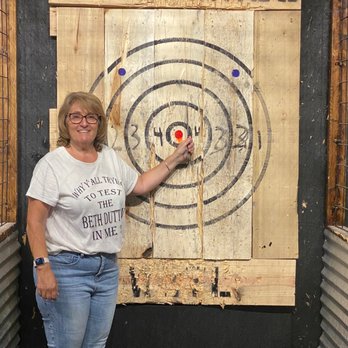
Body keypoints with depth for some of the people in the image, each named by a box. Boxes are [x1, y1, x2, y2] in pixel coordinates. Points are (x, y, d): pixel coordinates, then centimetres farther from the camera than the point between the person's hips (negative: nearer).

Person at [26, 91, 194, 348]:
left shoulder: (111, 157, 9)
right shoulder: (52, 163, -11)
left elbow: (140, 185, 22)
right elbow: (35, 222, -14)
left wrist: (175, 159, 18)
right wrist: (43, 267, -22)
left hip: (108, 268, 7)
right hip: (67, 269, -6)